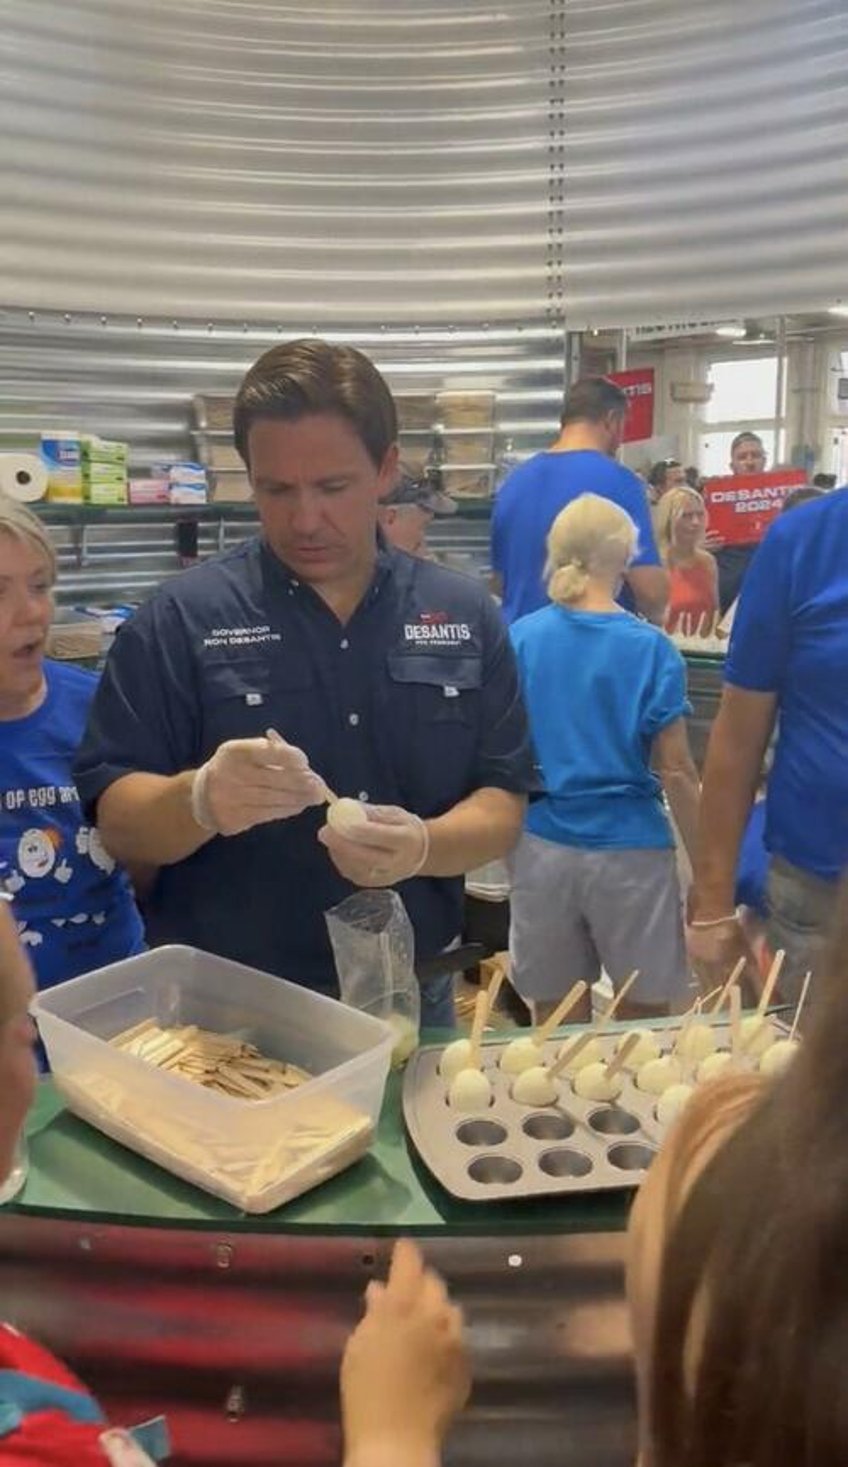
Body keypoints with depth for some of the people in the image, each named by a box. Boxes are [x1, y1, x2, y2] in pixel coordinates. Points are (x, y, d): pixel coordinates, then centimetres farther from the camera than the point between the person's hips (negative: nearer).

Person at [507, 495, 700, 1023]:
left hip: (541, 847, 3)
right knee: (644, 1016, 15)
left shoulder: (517, 640, 0)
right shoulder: (651, 648, -8)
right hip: (630, 849, -2)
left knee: (556, 1016, 16)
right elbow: (675, 770, -7)